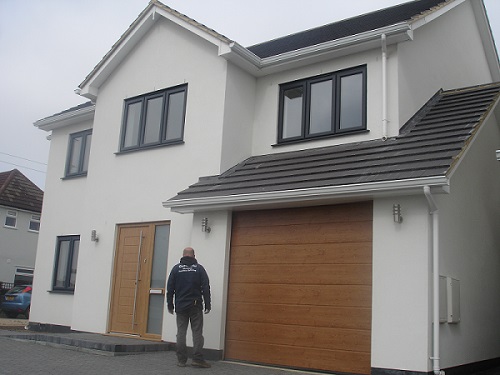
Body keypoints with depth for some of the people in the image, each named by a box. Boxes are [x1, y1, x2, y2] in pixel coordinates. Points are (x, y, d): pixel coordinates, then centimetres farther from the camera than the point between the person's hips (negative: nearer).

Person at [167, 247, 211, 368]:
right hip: (196, 306, -1)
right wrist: (207, 304, 1)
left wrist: (170, 304, 9)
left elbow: (170, 288, 1)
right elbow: (206, 288, -4)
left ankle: (181, 360, 6)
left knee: (181, 332, 6)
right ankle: (197, 358, -4)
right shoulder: (199, 268, 0)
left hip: (180, 306, 1)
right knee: (197, 332, 2)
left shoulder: (176, 268, 2)